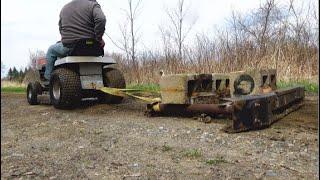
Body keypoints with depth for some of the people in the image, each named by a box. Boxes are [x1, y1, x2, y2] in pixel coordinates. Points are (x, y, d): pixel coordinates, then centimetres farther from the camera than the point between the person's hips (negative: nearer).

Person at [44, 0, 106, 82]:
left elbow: (61, 29, 21)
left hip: (69, 47, 2)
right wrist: (99, 38, -12)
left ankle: (48, 79, 28)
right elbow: (101, 19, -21)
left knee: (51, 50, 31)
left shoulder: (64, 8, 16)